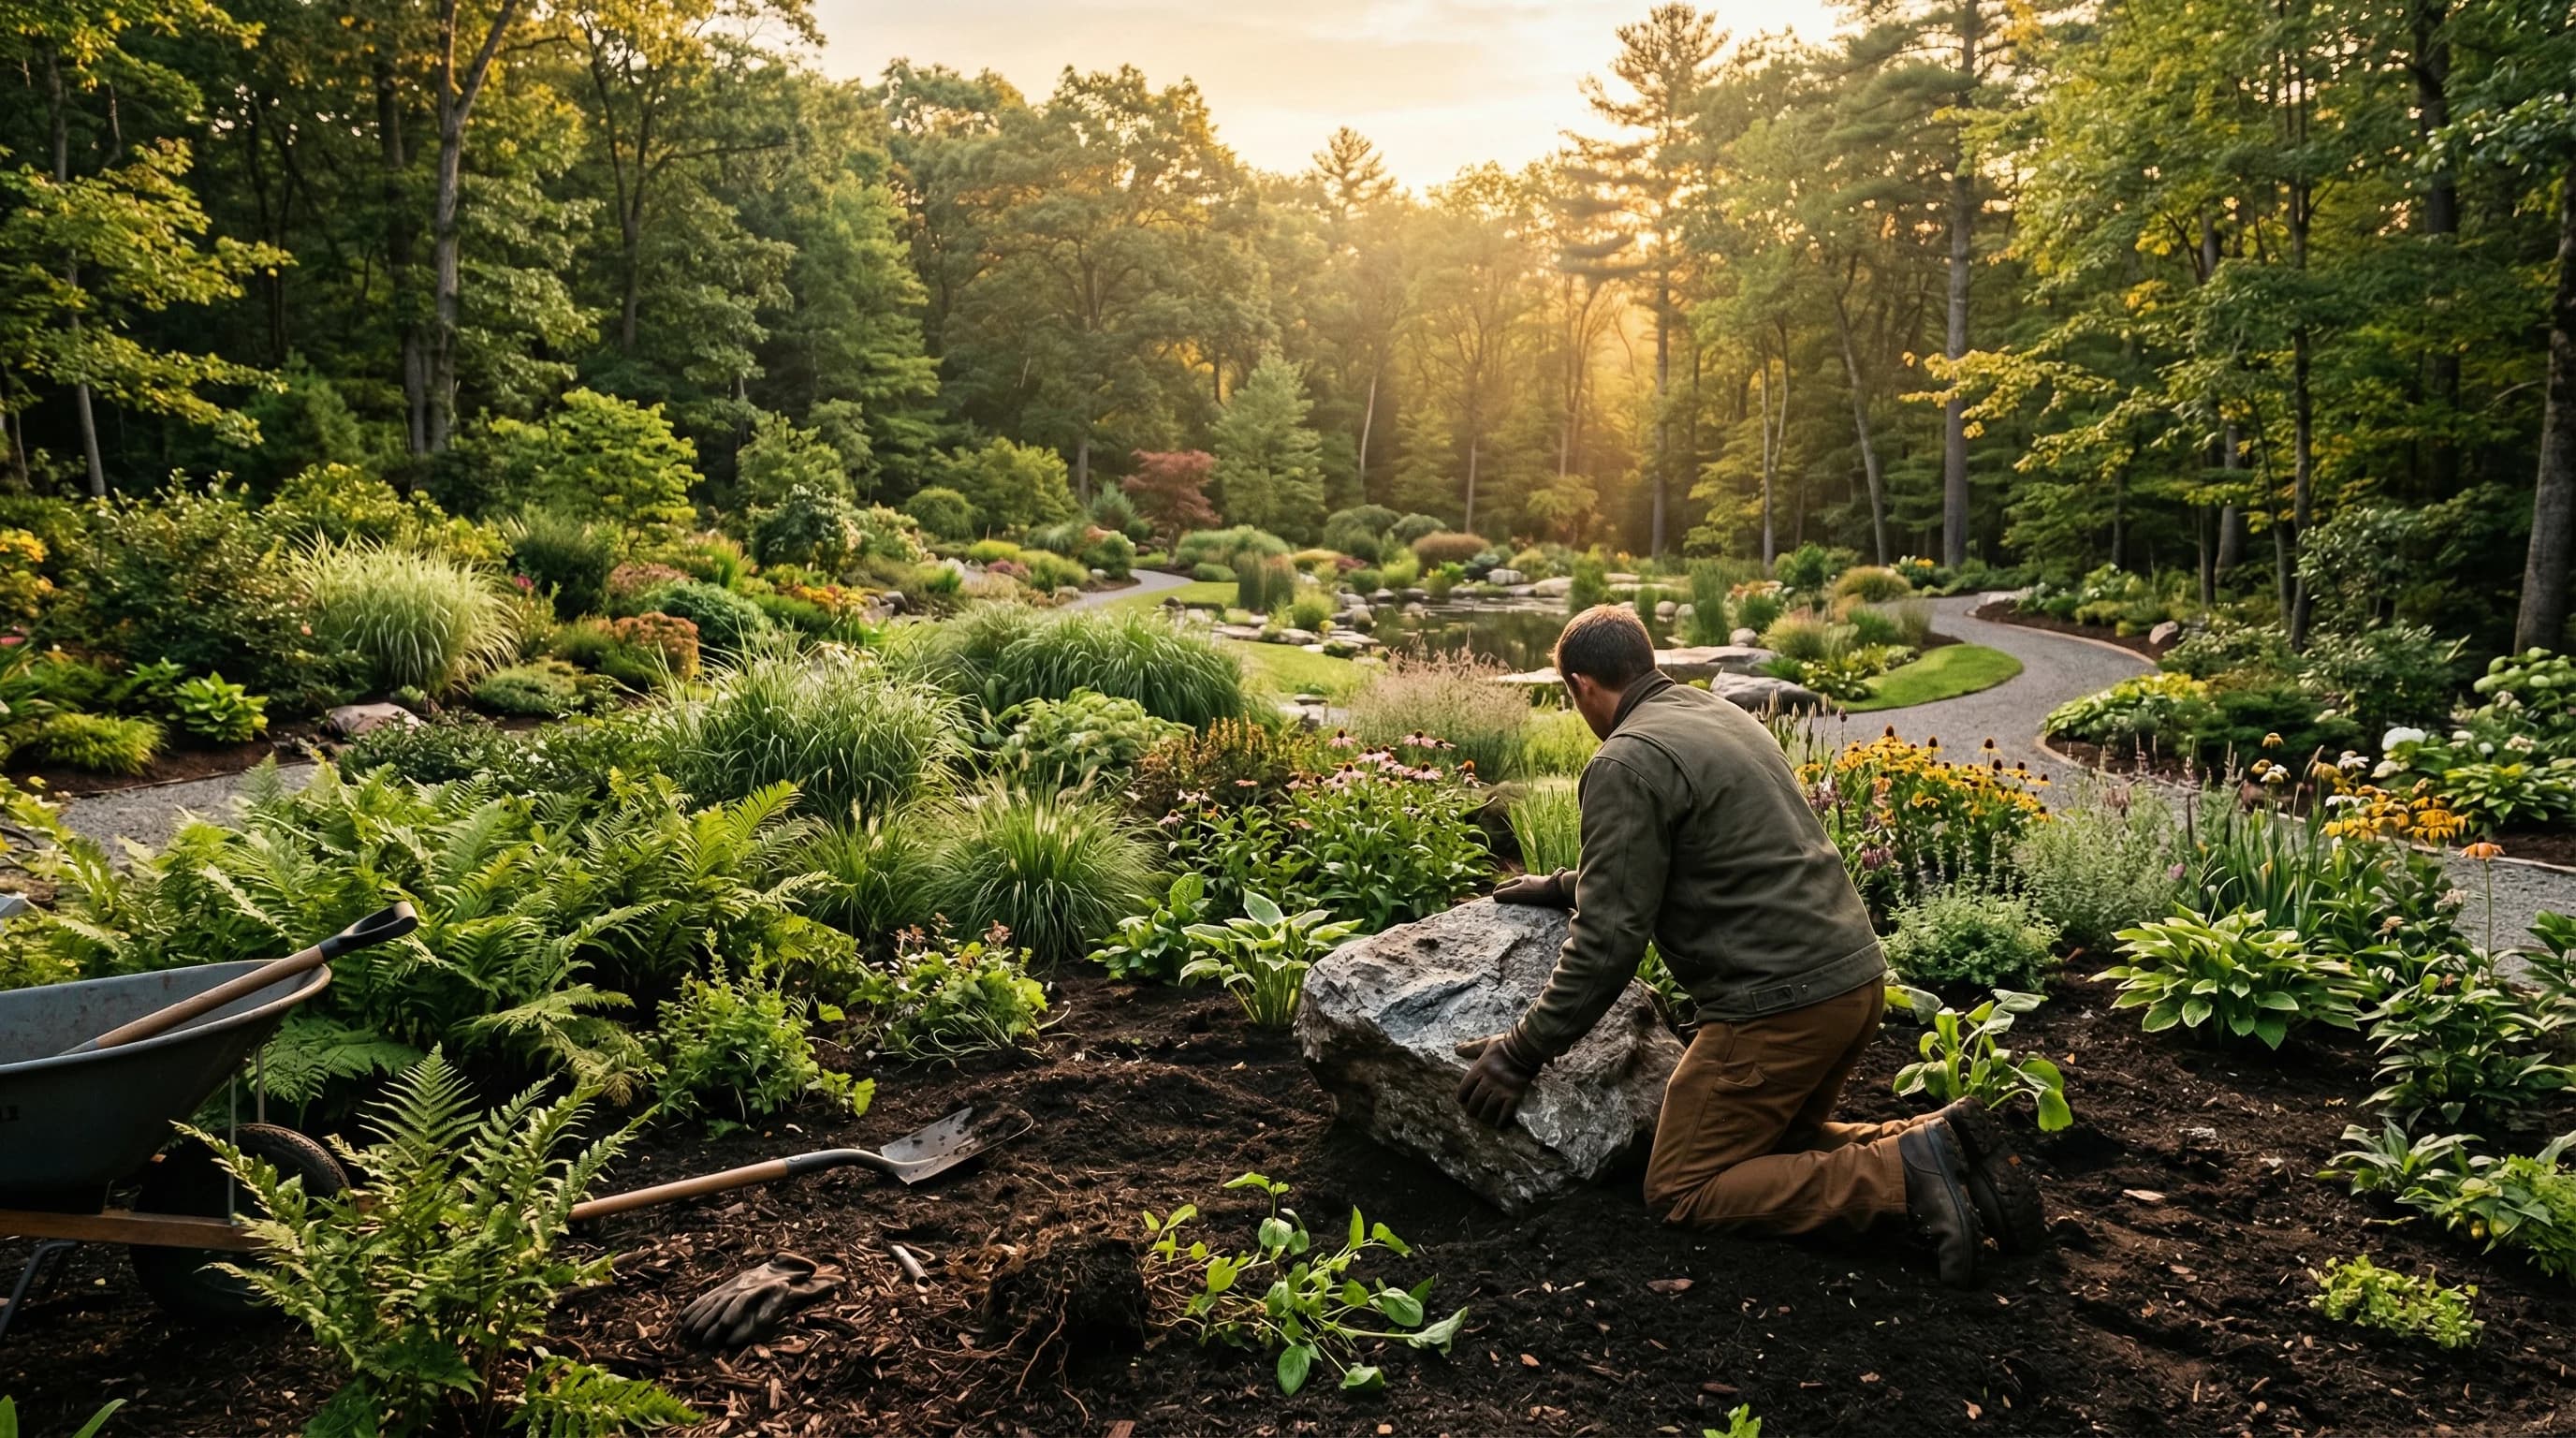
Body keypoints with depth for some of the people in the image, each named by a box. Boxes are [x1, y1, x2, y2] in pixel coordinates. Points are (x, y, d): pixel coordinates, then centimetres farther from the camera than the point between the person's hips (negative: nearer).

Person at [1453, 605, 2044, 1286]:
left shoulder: (1626, 763, -13)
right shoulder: (1720, 714, 16)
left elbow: (1610, 939, -15)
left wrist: (1522, 1051, -6)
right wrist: (1566, 885, 35)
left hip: (1780, 1000, -9)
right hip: (1857, 973, 10)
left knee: (1680, 1190, 4)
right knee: (1783, 1142, 27)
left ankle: (1902, 1177, -9)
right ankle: (1934, 1142, 5)